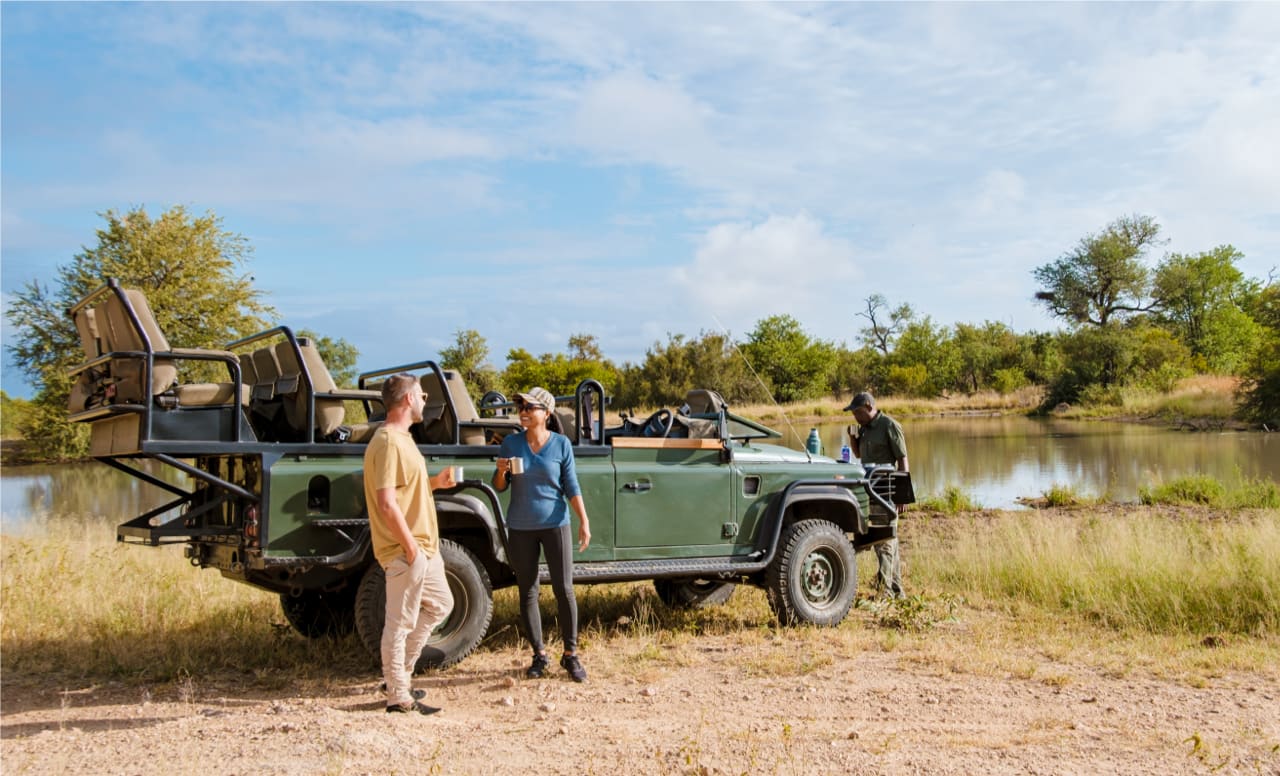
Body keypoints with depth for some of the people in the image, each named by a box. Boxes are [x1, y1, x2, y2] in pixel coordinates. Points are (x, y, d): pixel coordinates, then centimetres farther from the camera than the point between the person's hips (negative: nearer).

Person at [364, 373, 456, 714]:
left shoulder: (401, 438, 14)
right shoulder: (389, 442, -19)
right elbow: (386, 502, -24)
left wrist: (434, 482, 9)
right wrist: (410, 547, -22)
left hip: (423, 546, 11)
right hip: (405, 550, -11)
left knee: (439, 604, 22)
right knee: (400, 622, -1)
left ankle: (399, 674, 29)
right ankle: (398, 696, 9)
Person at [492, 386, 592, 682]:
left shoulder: (561, 444, -4)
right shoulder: (510, 443, 0)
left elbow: (571, 486, -2)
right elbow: (500, 487, 6)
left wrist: (584, 521, -11)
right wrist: (501, 471, -16)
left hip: (554, 525, -2)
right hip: (520, 528, 2)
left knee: (564, 590, -1)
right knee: (527, 592, 7)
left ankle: (570, 655, 11)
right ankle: (539, 655, 19)